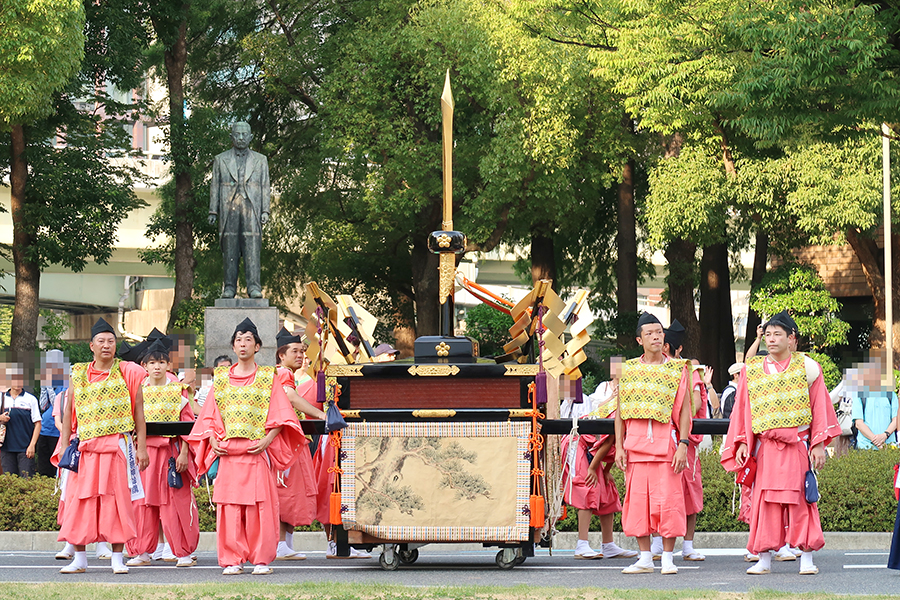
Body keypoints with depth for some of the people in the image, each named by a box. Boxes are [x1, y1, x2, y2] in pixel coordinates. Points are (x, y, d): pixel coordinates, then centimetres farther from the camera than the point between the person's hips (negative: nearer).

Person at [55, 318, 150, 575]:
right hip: (85, 446, 2)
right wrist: (65, 447, 6)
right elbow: (68, 412, 14)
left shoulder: (128, 373, 6)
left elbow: (138, 411, 4)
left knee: (117, 499, -4)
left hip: (118, 445, -2)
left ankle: (118, 558, 1)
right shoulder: (78, 374, 12)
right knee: (79, 500, -1)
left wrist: (142, 447, -3)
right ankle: (79, 559, 5)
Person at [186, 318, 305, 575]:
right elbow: (209, 416, 15)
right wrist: (213, 442, 0)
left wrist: (267, 440, -11)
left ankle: (261, 559, 0)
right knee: (229, 507, -2)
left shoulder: (267, 377, 7)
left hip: (257, 451, -2)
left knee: (260, 506, -5)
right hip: (228, 452, 2)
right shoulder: (221, 378, 14)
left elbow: (281, 416, 2)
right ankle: (232, 560, 3)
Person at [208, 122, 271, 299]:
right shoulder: (220, 160, 15)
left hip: (251, 209, -1)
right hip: (229, 209, 1)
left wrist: (265, 211, 2)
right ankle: (229, 287, 2)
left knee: (252, 249, -8)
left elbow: (265, 187, 12)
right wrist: (213, 211, 5)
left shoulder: (260, 160, 15)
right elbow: (215, 186, 12)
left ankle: (254, 286, -11)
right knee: (229, 249, -1)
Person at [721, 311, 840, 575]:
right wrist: (742, 442, 4)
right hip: (765, 446, 2)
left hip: (797, 444, -2)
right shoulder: (752, 370, 12)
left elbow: (819, 407, 4)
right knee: (764, 503, 0)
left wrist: (818, 445, -2)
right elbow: (743, 409, 14)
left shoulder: (807, 367, 5)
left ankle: (806, 559, 2)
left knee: (800, 501, -3)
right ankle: (764, 560, 5)